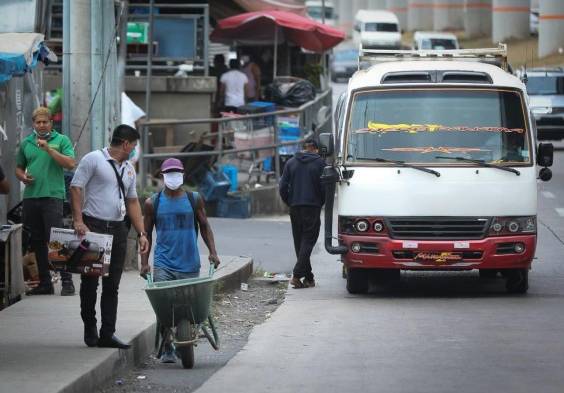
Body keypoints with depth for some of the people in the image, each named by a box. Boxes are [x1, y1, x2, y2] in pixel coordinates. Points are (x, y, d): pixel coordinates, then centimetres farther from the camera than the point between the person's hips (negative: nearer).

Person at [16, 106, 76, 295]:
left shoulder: (61, 140, 3)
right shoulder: (26, 143, 15)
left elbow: (70, 164, -9)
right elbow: (19, 167, 23)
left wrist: (48, 149, -15)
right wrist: (23, 177, 0)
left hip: (52, 196, -5)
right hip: (30, 197, 5)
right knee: (37, 241, 7)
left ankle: (67, 281, -8)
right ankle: (44, 282, 13)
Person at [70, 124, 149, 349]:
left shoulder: (128, 169, 18)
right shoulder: (94, 160, -4)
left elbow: (132, 201, 23)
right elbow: (76, 188, -9)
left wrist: (141, 233, 15)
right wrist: (78, 221, -18)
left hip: (118, 229, 7)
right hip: (93, 227, -7)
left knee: (112, 285, 4)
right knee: (90, 282, 0)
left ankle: (107, 334, 4)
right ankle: (90, 328, 10)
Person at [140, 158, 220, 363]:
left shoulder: (194, 199, 6)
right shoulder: (153, 203, 5)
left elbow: (204, 226, 13)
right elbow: (147, 234, 11)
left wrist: (212, 251, 2)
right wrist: (144, 263, 6)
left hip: (189, 264, 1)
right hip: (163, 264, -1)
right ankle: (167, 348, -3)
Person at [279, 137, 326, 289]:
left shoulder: (291, 163, 8)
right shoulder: (319, 163, -3)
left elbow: (283, 187, 5)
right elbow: (324, 187, -5)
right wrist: (321, 203, 10)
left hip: (295, 208, 4)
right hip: (313, 207, -4)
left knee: (299, 242, 11)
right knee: (308, 241, -3)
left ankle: (308, 278, 11)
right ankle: (297, 275, -17)